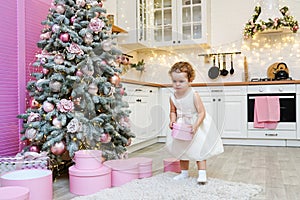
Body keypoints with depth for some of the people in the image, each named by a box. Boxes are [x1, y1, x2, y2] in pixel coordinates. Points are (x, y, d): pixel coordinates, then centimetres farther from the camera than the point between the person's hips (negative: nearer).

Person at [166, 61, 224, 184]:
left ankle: (202, 174, 8)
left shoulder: (194, 95, -24)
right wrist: (173, 121, -16)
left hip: (196, 126, -5)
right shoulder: (173, 97, -10)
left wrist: (196, 126, -35)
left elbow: (202, 112, -24)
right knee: (182, 150, 16)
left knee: (199, 150, -1)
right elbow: (173, 111, 3)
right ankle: (184, 172, 31)